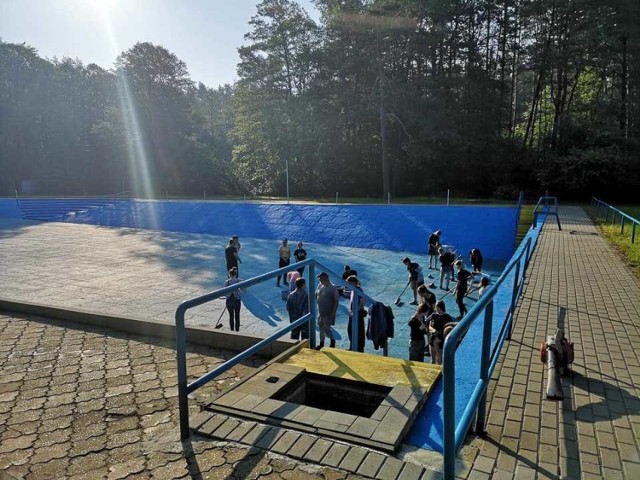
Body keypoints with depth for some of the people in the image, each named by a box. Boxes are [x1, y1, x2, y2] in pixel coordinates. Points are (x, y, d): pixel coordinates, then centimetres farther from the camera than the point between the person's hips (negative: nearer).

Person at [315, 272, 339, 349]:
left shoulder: (333, 288, -16)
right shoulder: (320, 286, 3)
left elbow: (336, 301, -16)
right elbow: (316, 296, 13)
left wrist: (333, 313, -19)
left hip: (328, 313, -7)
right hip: (320, 311, 7)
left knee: (326, 328, -6)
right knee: (321, 327, 14)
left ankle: (332, 340, 19)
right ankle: (321, 343, 29)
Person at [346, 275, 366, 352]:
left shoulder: (358, 289, -17)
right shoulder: (353, 290, 10)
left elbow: (362, 302, -24)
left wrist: (356, 311, -22)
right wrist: (350, 310, 12)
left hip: (357, 314, -10)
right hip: (352, 313, 10)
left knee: (358, 331, -1)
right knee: (350, 329, 17)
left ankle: (360, 348, 10)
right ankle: (353, 347, 30)